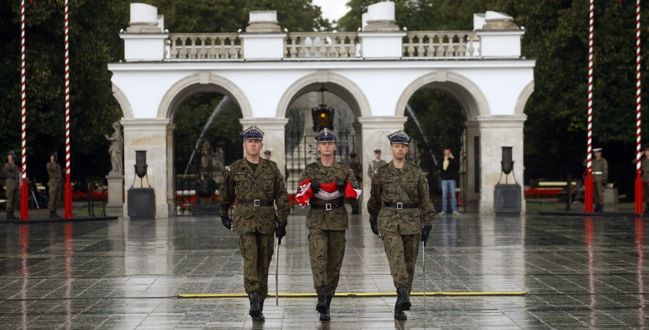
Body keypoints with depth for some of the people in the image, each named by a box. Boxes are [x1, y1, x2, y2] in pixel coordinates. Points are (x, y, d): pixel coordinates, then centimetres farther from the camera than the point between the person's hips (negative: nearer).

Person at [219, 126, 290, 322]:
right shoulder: (235, 169, 3)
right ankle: (254, 300, -23)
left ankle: (259, 306, 15)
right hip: (244, 219, -2)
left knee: (263, 263, 5)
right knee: (250, 259, -17)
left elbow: (281, 196, 4)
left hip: (266, 220, 2)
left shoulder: (271, 168, 5)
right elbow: (226, 194, 18)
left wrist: (282, 222, -3)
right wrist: (224, 215, 26)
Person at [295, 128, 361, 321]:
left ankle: (325, 306, 12)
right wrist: (310, 187, -17)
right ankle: (322, 297, -28)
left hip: (338, 220, 1)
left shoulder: (345, 170, 7)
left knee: (334, 262, 3)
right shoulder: (310, 171, 6)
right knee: (318, 257, -20)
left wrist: (345, 187, -18)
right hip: (316, 220, -1)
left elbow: (355, 194, 1)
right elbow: (300, 199, 2)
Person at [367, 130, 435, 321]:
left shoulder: (417, 173, 3)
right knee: (396, 257, -22)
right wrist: (373, 220, 23)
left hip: (412, 221, 1)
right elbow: (375, 199, 17)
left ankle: (400, 307, 14)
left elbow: (425, 200, 3)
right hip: (389, 221, -1)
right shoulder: (382, 173, 4)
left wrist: (427, 225, -2)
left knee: (409, 264, 4)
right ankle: (403, 295, -37)